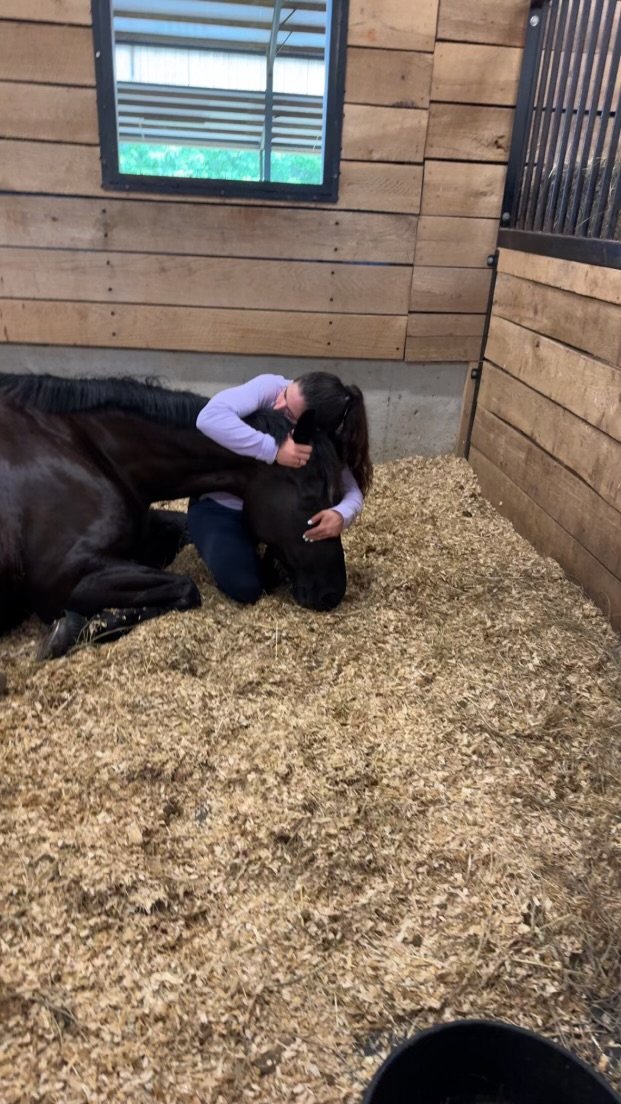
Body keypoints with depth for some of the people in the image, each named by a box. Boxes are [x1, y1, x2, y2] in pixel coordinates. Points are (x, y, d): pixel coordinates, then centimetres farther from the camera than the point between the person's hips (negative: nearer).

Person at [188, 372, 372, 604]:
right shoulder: (270, 387, -29)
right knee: (245, 587, -20)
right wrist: (274, 450, -50)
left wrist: (341, 515, -46)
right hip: (220, 505, -3)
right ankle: (222, 545, 12)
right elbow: (209, 417, -44)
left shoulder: (324, 442, -20)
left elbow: (352, 489, -22)